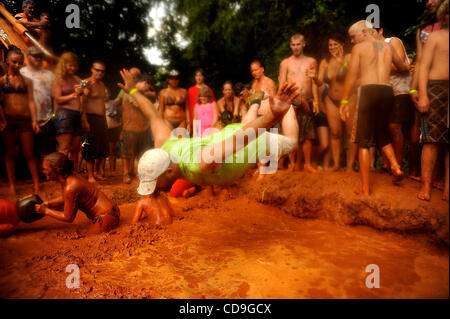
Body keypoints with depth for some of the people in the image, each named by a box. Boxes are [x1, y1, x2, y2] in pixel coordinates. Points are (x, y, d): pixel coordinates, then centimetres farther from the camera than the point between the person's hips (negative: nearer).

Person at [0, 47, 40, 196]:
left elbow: (31, 101, 5)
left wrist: (34, 120, -4)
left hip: (25, 119, 0)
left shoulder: (27, 80, 11)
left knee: (29, 154, 1)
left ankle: (36, 184, 3)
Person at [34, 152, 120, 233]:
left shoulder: (70, 187, -24)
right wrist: (46, 204, 11)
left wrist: (46, 211, -4)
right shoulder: (66, 178, 3)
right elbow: (64, 198, 23)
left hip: (106, 217, -10)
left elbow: (68, 218, -12)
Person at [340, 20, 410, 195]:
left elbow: (351, 76, -4)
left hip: (370, 91, -5)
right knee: (382, 134, 24)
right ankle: (395, 166, 3)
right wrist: (407, 66, 58)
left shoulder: (359, 47, 5)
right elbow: (404, 68, 34)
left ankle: (366, 188, -3)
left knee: (364, 141, -2)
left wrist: (344, 101, -2)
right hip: (388, 91, 6)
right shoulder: (388, 47, 20)